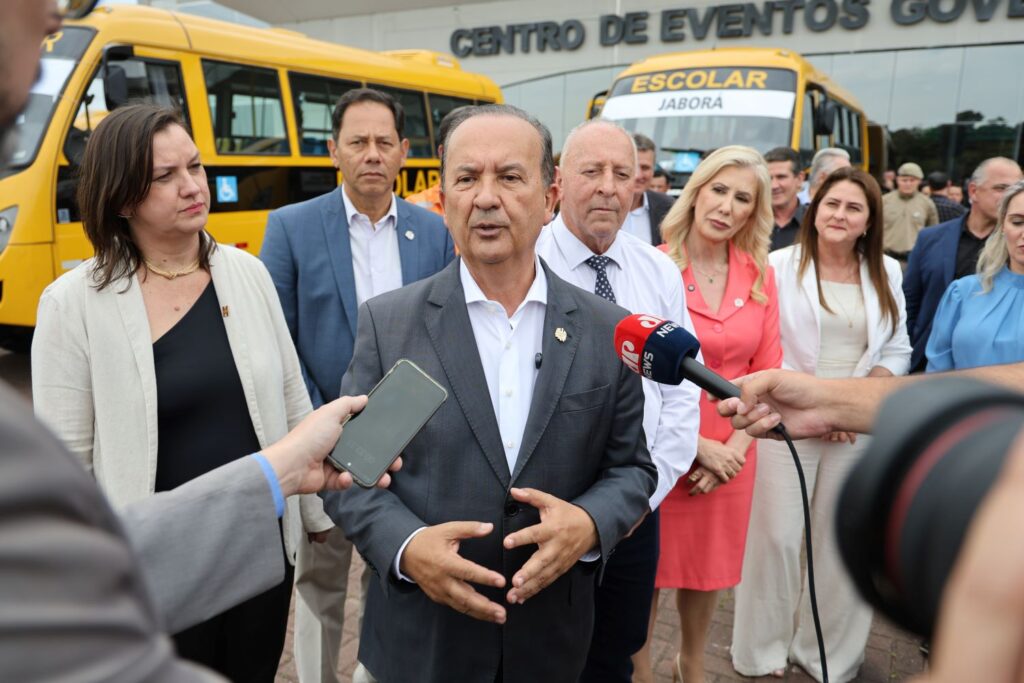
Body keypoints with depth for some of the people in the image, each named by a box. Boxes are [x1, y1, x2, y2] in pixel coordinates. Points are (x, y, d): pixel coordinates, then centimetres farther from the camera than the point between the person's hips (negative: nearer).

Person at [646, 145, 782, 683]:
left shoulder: (760, 276, 2)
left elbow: (766, 370, 5)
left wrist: (736, 446, -7)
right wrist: (696, 445, -14)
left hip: (730, 453, 4)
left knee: (709, 564, 20)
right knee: (646, 568, 10)